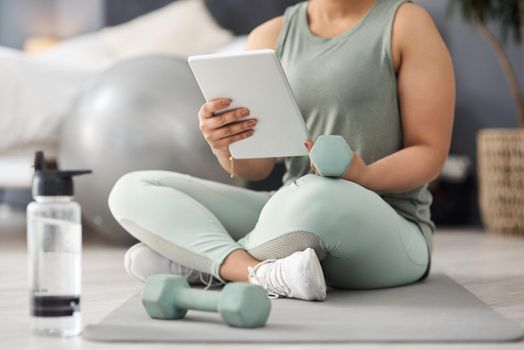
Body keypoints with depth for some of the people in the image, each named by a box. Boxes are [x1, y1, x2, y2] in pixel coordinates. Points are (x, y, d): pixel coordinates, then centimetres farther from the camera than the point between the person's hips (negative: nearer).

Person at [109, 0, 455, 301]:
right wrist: (224, 144, -23)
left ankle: (200, 260, -15)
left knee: (317, 196, -40)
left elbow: (430, 153, -6)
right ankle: (264, 272, -27)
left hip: (389, 232, -5)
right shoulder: (270, 37, 6)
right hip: (292, 215, 5)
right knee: (132, 191, -7)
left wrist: (364, 177, -27)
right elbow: (254, 166, 1)